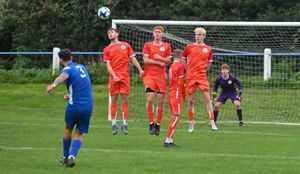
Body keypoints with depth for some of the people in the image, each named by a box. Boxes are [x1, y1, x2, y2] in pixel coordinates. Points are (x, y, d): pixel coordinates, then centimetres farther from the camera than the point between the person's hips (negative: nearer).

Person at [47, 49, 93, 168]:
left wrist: (54, 85, -52)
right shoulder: (81, 67, 15)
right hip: (88, 106, 4)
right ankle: (72, 156, -12)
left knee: (68, 129, 22)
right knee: (79, 134, 10)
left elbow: (63, 77, -34)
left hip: (74, 105, -4)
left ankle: (66, 156, 32)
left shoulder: (68, 69, -7)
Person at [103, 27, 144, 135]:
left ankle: (125, 124, 0)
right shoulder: (107, 49, 10)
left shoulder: (125, 45, 13)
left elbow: (133, 58, 12)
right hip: (114, 77, 0)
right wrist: (114, 76, -12)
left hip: (125, 76, 0)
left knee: (125, 100, -2)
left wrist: (140, 69, 0)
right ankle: (114, 124, 2)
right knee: (114, 100, -1)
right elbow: (108, 64, 2)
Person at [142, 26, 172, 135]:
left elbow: (169, 61, 6)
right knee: (150, 99, -13)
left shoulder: (166, 46, 10)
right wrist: (159, 63, -5)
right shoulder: (148, 45, 7)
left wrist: (160, 58, -11)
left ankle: (158, 124, 8)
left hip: (161, 76, 1)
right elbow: (145, 60, -2)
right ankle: (151, 124, -3)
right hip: (149, 75, -1)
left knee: (160, 101, -1)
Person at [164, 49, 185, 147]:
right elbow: (181, 82, -11)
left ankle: (170, 140, 10)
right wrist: (184, 94, -1)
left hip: (171, 92, 9)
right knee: (176, 116, -9)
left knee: (175, 116, 12)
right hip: (177, 93, -9)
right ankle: (168, 140, -14)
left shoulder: (172, 66, 15)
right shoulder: (180, 65, -9)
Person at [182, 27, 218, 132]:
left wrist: (202, 71, 10)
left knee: (207, 98, -9)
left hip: (202, 76, 0)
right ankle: (191, 122, 16)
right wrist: (188, 70, 9)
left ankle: (212, 121, -7)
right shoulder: (189, 47, 4)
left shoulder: (208, 49, 6)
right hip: (190, 76, 0)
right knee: (190, 100, 4)